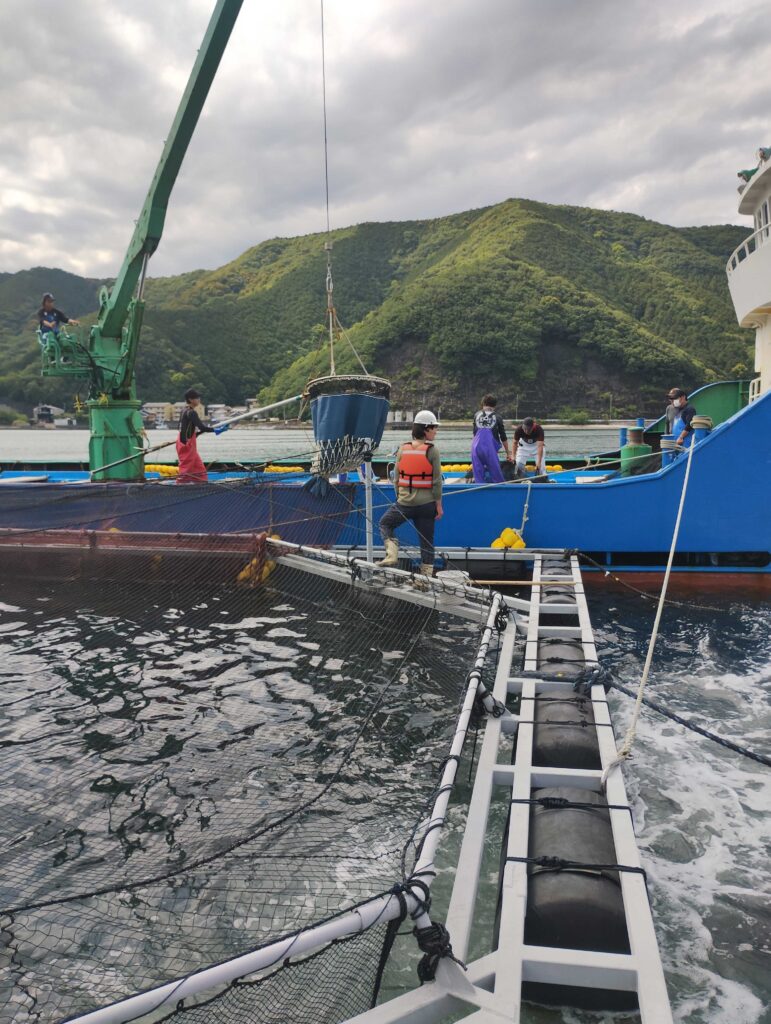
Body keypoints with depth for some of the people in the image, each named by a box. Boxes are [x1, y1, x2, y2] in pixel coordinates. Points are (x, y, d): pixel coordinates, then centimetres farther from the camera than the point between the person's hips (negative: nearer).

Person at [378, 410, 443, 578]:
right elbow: (437, 481, -9)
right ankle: (426, 574, 14)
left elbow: (396, 478, 6)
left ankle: (392, 555, 1)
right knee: (426, 540, 10)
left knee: (385, 524, 22)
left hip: (404, 503, 2)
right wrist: (439, 505, -1)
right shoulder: (432, 450, -8)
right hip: (426, 503, -1)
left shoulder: (403, 449, 2)